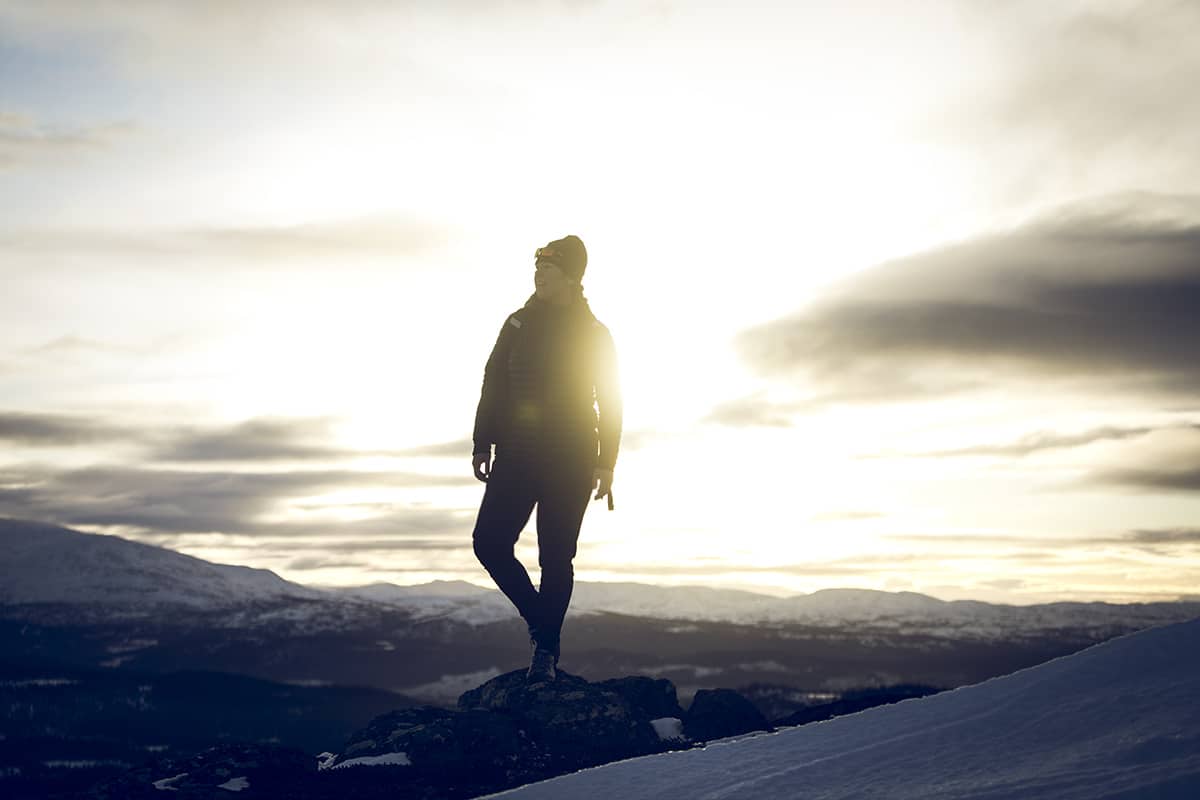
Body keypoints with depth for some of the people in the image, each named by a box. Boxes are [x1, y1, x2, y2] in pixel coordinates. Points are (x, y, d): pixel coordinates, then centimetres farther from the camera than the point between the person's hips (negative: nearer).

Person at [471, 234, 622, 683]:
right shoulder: (519, 324, 10)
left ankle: (546, 650, 8)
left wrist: (605, 464, -5)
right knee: (489, 543, -8)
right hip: (518, 453, 3)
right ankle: (541, 620, 12)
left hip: (571, 461, -3)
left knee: (556, 558, -3)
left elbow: (610, 404, 2)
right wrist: (483, 444, 3)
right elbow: (493, 385, 10)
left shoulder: (594, 335, 2)